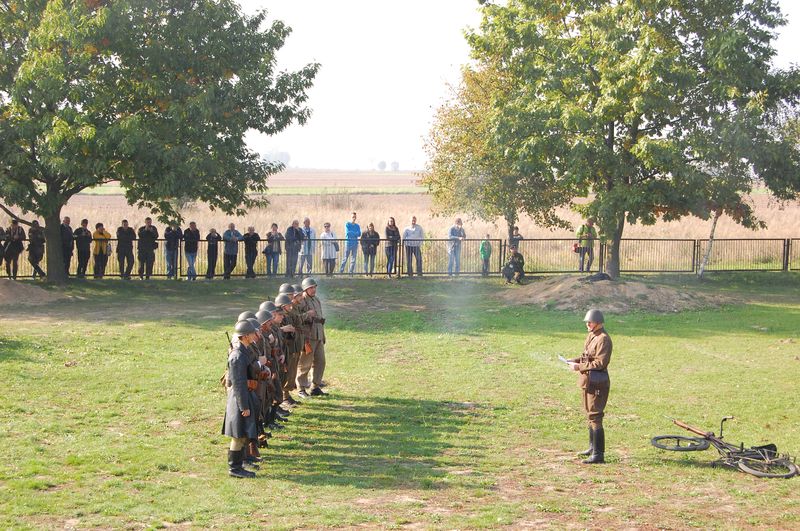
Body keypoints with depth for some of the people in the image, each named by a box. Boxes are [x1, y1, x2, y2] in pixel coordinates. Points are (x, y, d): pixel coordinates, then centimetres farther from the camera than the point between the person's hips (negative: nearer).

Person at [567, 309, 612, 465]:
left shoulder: (603, 339, -17)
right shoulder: (591, 336, 12)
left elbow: (600, 362, -22)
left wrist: (579, 367, -21)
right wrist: (575, 361, 3)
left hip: (597, 383, -10)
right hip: (588, 381, 10)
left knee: (595, 417, -10)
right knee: (590, 415, 20)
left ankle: (598, 454, -9)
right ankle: (593, 447, 33)